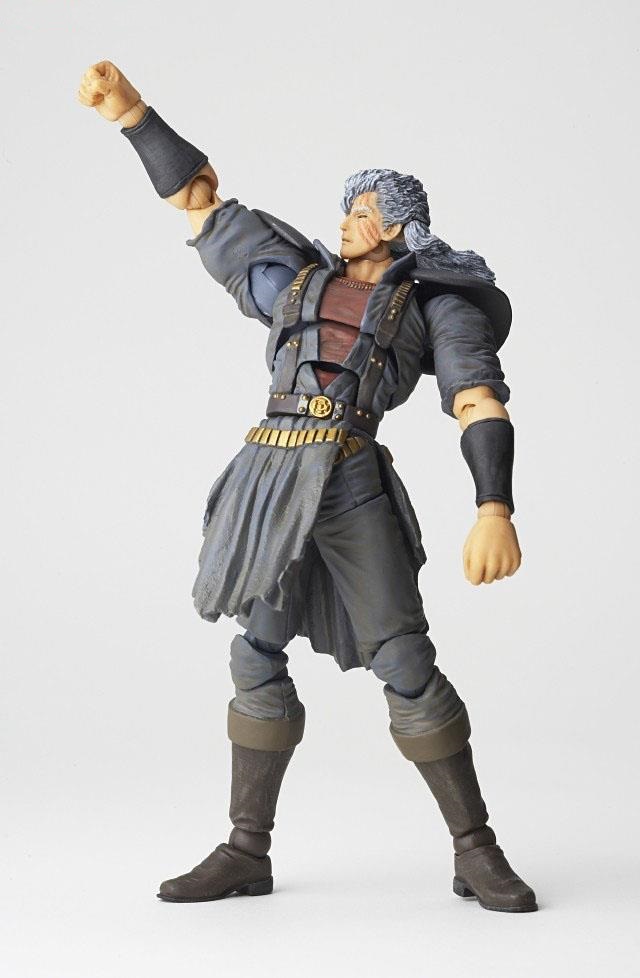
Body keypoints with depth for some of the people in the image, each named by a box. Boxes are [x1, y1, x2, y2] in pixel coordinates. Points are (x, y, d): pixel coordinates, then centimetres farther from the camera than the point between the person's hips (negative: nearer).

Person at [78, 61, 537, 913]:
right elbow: (200, 198, 20)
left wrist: (496, 510, -21)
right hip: (273, 481, 4)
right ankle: (247, 852, 12)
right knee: (258, 659, 3)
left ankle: (477, 853, 1)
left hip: (354, 486, -4)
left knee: (405, 663, -8)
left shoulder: (436, 305, 10)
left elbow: (482, 406, -5)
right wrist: (133, 113, 10)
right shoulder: (298, 276, 21)